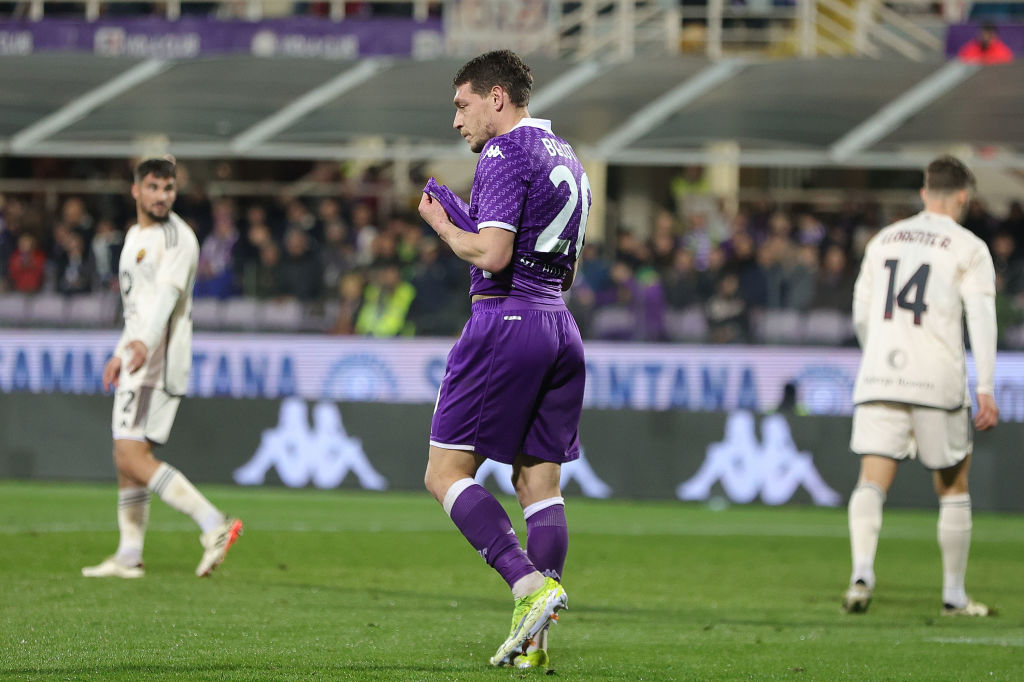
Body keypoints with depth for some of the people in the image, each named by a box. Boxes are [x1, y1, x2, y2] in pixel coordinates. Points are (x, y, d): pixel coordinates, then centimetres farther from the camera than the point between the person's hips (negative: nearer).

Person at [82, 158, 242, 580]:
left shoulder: (177, 237, -10)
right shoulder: (136, 236, 20)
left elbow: (166, 294, -26)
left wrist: (144, 342, -42)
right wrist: (120, 355, 35)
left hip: (159, 359, -9)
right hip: (137, 357, 9)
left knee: (132, 455, -20)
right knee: (126, 456, 11)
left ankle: (213, 523, -26)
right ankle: (129, 557, 17)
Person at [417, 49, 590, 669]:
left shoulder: (506, 153, -9)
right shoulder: (567, 159, 19)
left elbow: (491, 253, -20)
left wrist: (442, 223, -1)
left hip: (506, 317, -9)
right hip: (560, 325, 9)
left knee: (447, 473, -4)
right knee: (540, 481, 6)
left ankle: (531, 586, -20)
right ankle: (534, 639, 1)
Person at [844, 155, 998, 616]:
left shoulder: (884, 240, 16)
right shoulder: (968, 248, 2)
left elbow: (861, 316, 20)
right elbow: (981, 319, -8)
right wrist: (986, 391, -10)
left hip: (878, 380, 3)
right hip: (938, 380, -3)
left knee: (872, 482, -7)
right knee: (953, 487, 12)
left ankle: (862, 571, -31)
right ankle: (954, 595, 16)